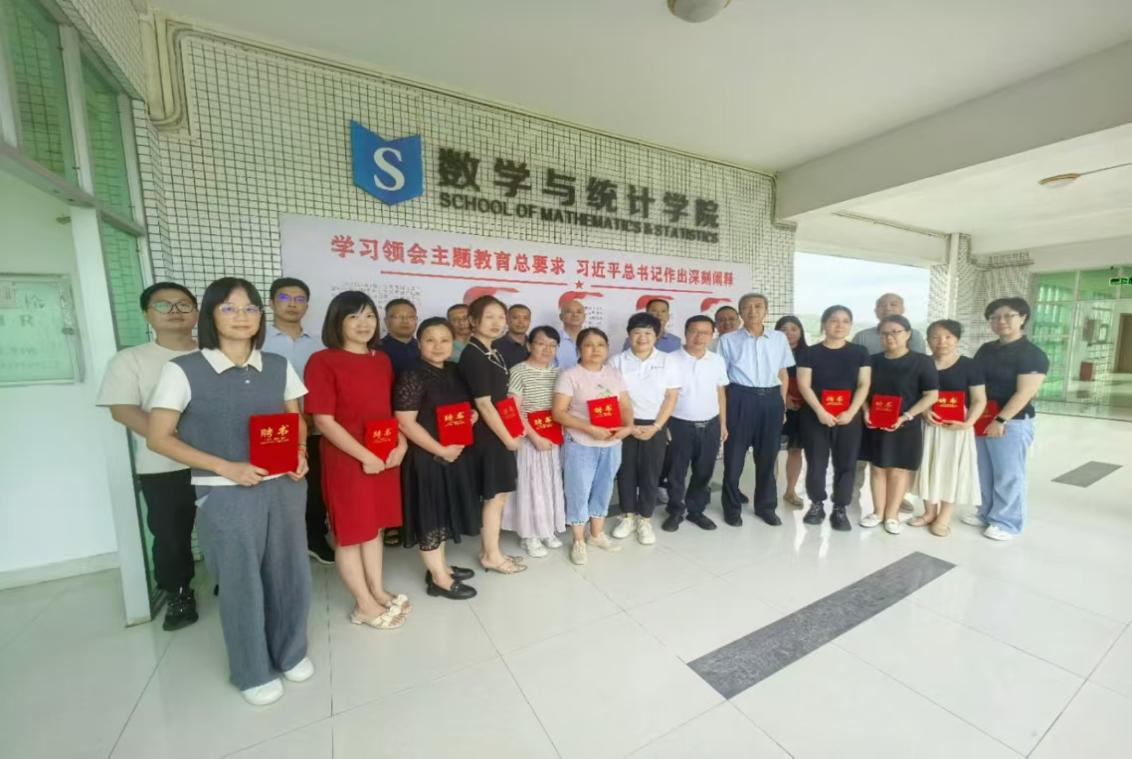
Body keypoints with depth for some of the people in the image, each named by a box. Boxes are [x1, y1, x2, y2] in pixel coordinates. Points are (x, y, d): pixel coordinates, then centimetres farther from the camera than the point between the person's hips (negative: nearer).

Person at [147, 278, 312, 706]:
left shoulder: (279, 367, 2)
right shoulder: (183, 370, -7)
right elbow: (159, 438, -6)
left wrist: (300, 454, -8)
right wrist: (226, 467, -17)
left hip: (283, 487, 3)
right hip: (225, 494, -3)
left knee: (290, 571, 14)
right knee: (241, 581, 11)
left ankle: (291, 652, 38)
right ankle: (253, 672, 34)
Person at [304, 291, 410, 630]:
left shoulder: (382, 360, 8)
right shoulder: (322, 361, -12)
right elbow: (323, 420, -15)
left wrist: (401, 444, -2)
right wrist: (364, 455, -17)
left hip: (386, 458, 6)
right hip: (346, 459, -6)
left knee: (374, 526, 18)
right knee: (350, 531, 9)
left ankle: (378, 592, 34)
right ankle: (364, 605, 25)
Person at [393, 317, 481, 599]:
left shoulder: (454, 372, 7)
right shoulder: (412, 377, -16)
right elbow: (406, 423, -20)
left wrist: (471, 417, -2)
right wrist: (441, 450, -19)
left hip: (455, 454, 8)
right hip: (426, 458, -8)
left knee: (443, 512, 19)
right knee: (430, 514, 5)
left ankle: (440, 567, 36)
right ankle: (439, 579, 20)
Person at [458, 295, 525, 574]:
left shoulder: (493, 353, 11)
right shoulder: (473, 356, -17)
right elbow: (484, 404, -20)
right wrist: (508, 437, -14)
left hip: (500, 432, 9)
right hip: (489, 435, -9)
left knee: (497, 495, 16)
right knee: (495, 496, 3)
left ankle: (489, 550, 31)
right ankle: (492, 556, 20)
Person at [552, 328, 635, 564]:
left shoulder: (614, 374, 6)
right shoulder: (569, 376, -11)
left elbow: (626, 406, 4)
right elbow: (558, 412, -17)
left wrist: (628, 426, -17)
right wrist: (589, 428, -25)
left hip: (611, 445, 5)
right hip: (580, 446, -5)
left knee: (603, 490, 18)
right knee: (579, 492, 6)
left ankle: (597, 534, 38)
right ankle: (578, 542, 25)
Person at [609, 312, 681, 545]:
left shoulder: (667, 361, -1)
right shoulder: (617, 361, -2)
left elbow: (671, 397, -2)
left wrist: (656, 426, -9)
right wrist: (629, 425, -9)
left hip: (655, 426, 0)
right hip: (625, 425, 0)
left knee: (650, 473, 7)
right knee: (626, 471, 9)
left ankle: (645, 520, 23)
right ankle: (628, 516, 26)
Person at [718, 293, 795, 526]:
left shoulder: (779, 338, 8)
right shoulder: (728, 340, 0)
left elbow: (783, 374, 14)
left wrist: (782, 405, 10)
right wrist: (722, 408, -4)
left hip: (771, 399, 3)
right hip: (740, 399, -3)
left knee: (768, 456, 12)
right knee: (734, 455, 3)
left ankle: (766, 506, 29)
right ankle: (732, 507, 20)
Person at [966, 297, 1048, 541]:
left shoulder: (1032, 354, -9)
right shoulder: (986, 349, 10)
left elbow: (1025, 393, -16)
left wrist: (1000, 420, -21)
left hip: (1013, 422, -6)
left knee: (1008, 475, 4)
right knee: (986, 472, 15)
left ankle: (1007, 522, 16)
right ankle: (987, 513, 28)